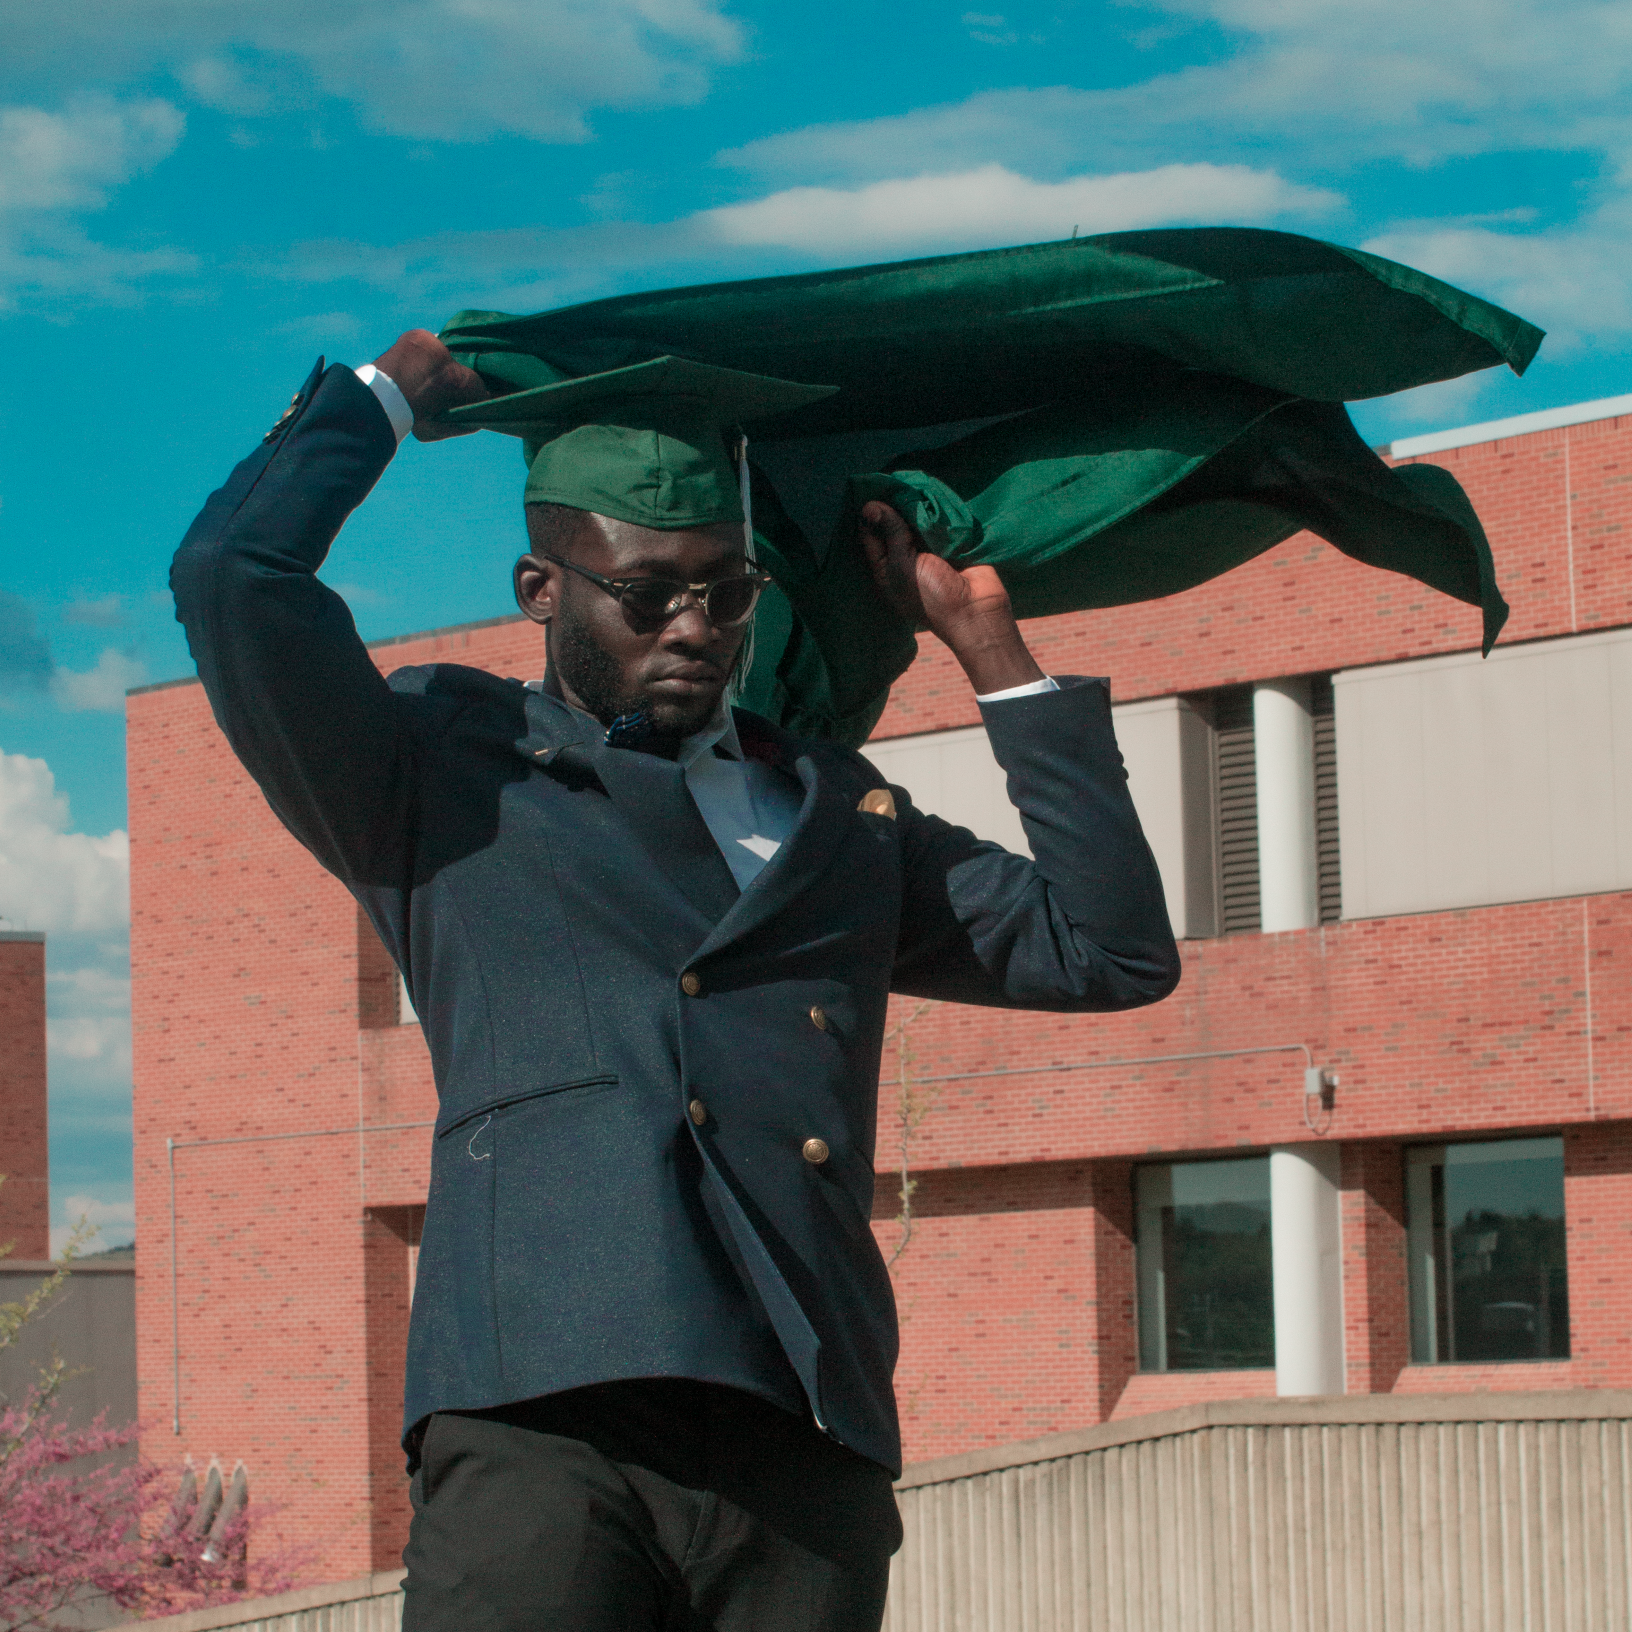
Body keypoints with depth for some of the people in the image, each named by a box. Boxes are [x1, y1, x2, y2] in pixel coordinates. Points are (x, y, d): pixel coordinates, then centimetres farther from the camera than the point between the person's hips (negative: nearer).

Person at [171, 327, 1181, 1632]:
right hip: (544, 1420, -4)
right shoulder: (443, 769, 15)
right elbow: (234, 577, 0)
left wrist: (990, 646, 24)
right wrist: (389, 395, 17)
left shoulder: (839, 813, 28)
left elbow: (1113, 950, 24)